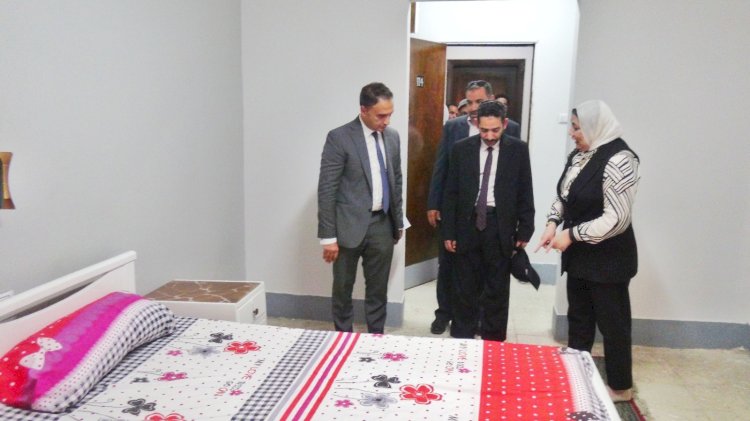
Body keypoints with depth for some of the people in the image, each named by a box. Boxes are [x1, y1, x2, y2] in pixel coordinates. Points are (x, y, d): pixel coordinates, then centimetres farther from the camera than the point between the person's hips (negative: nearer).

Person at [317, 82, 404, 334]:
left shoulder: (392, 137, 6)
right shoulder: (339, 138, -12)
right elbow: (326, 190, -12)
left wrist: (399, 221, 16)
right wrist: (328, 236, -14)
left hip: (383, 225, 5)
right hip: (350, 225, -4)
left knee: (378, 290, 13)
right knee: (342, 289, 11)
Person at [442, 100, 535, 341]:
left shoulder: (518, 150, 0)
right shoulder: (461, 149, 1)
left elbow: (525, 193, 2)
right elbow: (451, 193, 3)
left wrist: (524, 231, -2)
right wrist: (449, 231, 0)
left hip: (501, 226, -1)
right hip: (468, 224, 1)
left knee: (497, 289, 8)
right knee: (466, 287, 9)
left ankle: (493, 342, 20)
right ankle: (461, 339, 21)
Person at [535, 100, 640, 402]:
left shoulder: (618, 160, -20)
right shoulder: (579, 156, 5)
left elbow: (616, 219, -24)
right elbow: (563, 196, 15)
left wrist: (571, 234, -19)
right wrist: (553, 223, -3)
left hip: (608, 259, -8)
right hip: (579, 255, 8)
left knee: (612, 324, 7)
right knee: (578, 318, 18)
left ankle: (621, 387, 26)